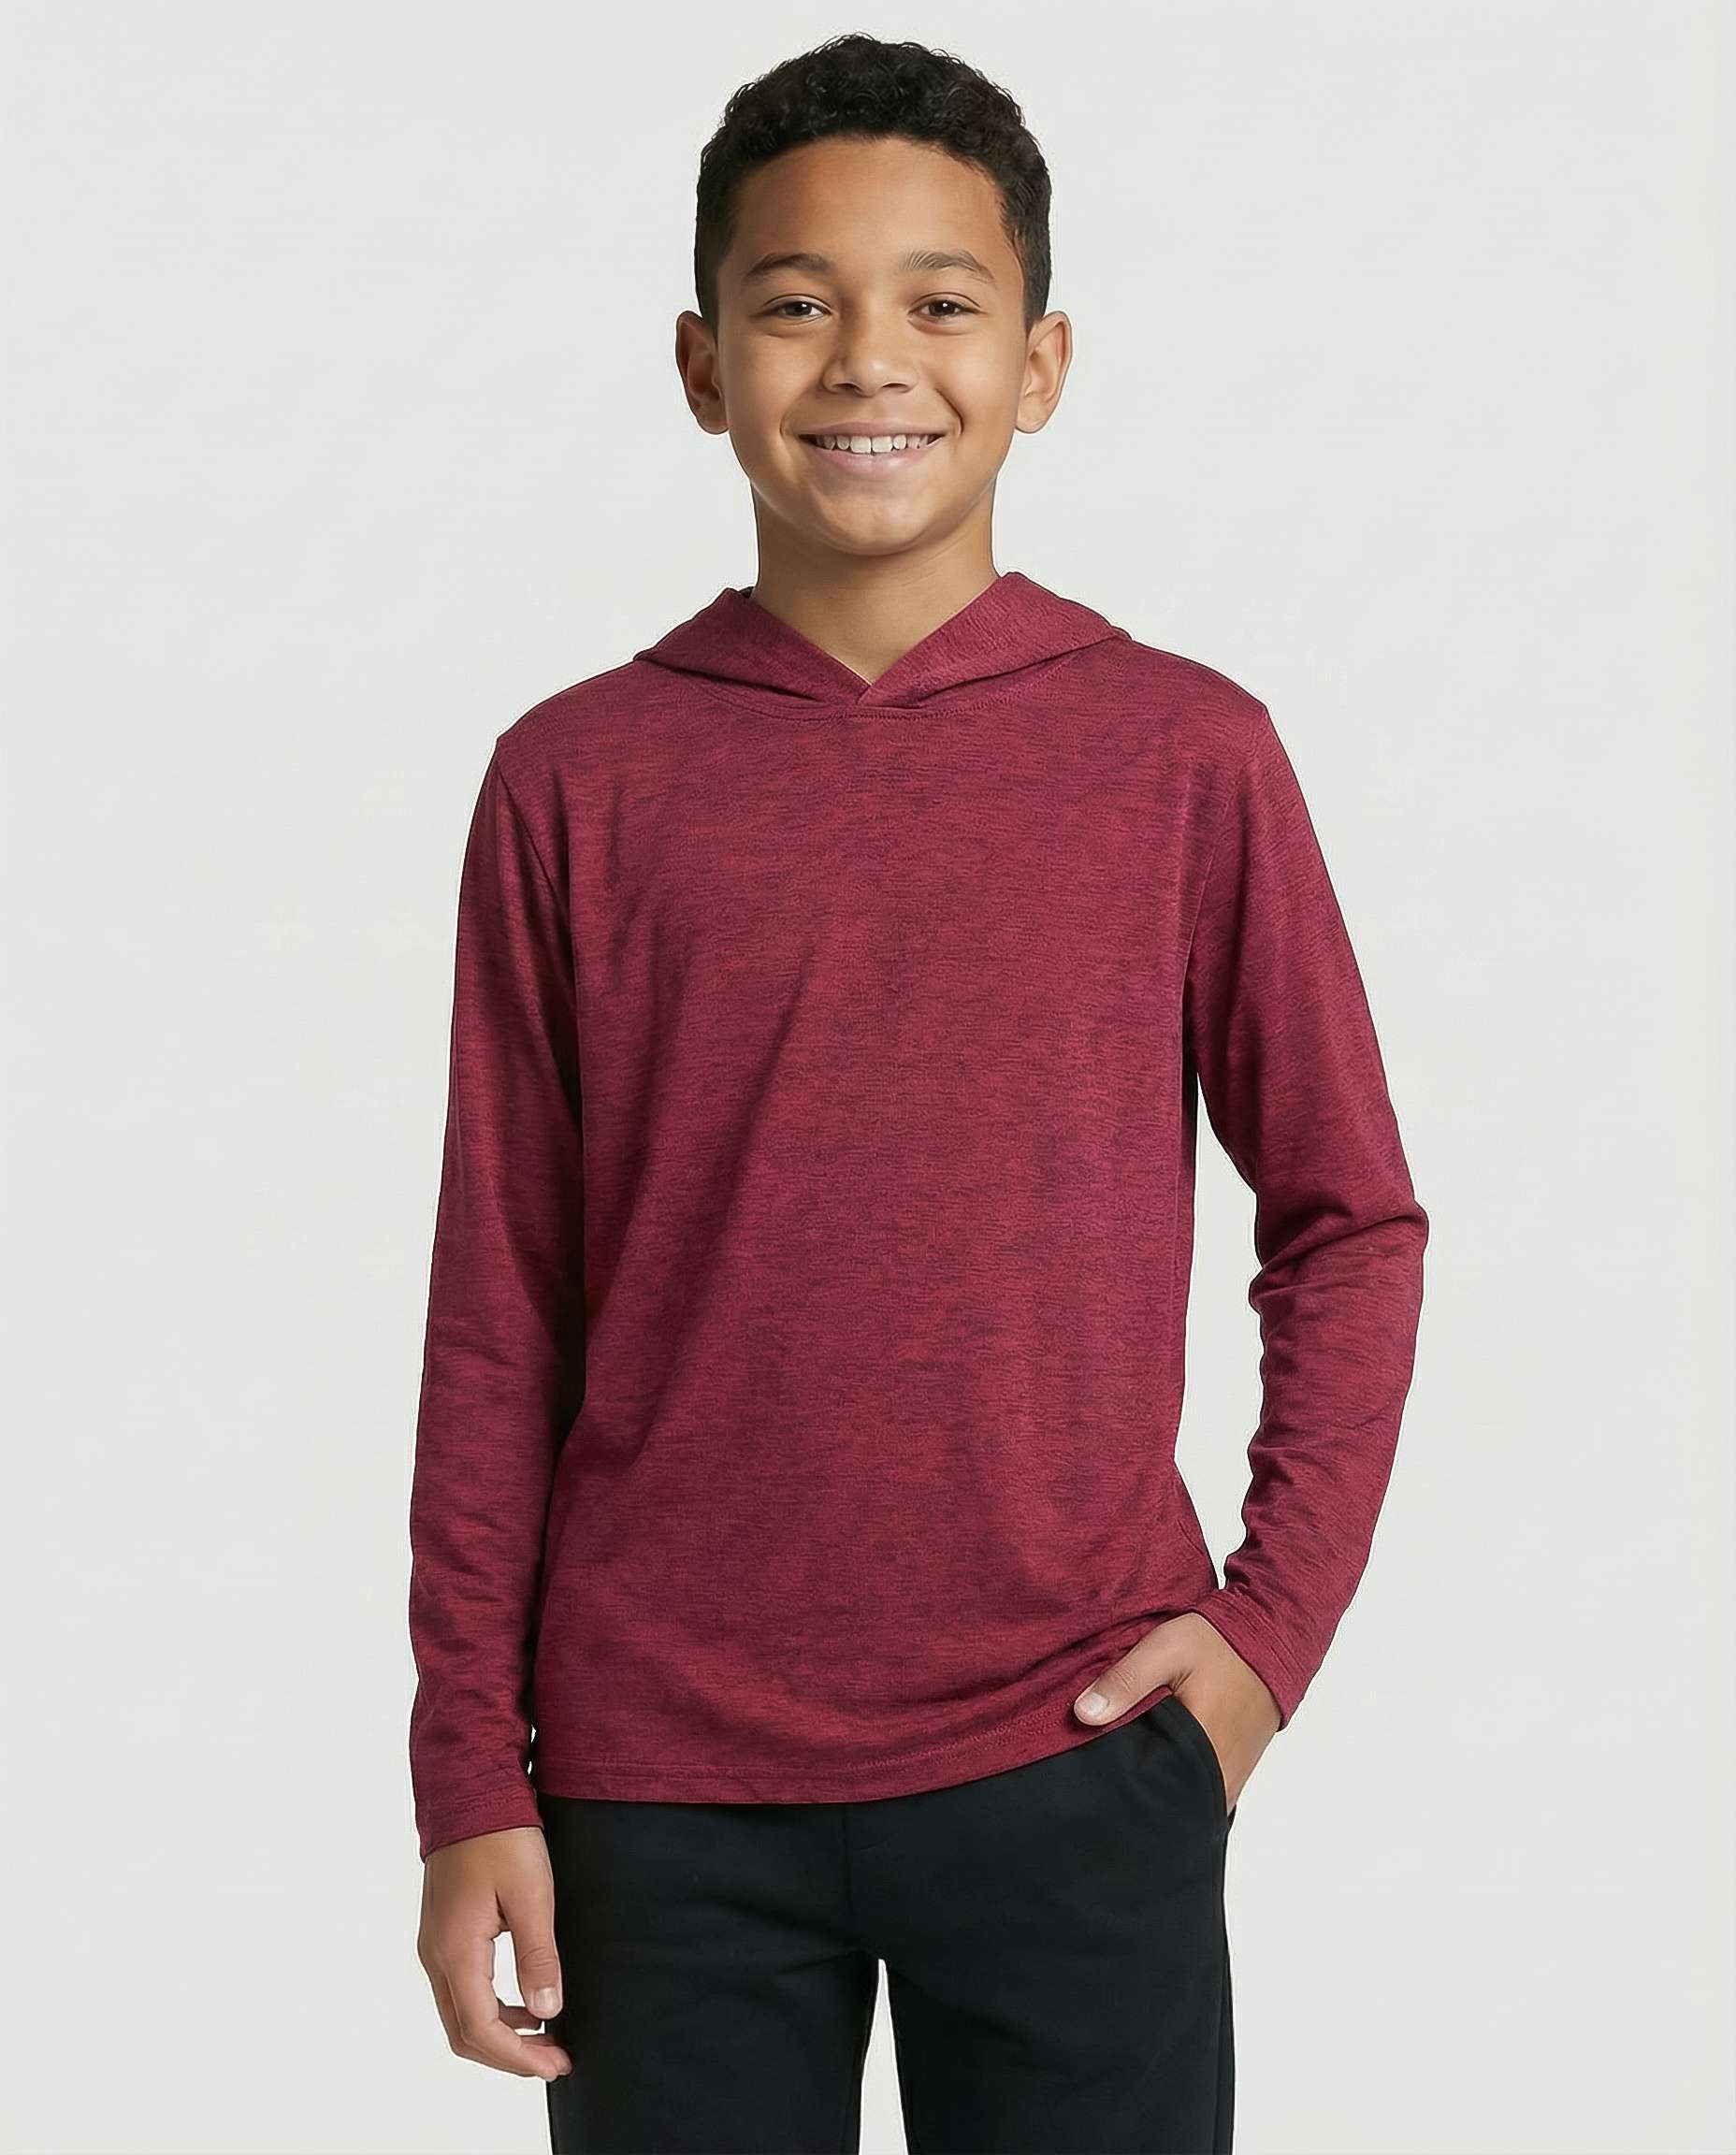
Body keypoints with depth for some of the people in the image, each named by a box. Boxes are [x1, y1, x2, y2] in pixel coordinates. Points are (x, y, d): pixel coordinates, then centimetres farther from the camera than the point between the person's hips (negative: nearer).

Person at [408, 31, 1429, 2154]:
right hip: (663, 1790, 0)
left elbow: (1351, 1221, 8)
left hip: (1079, 1762, 0)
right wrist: (472, 1780, 2)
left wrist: (1276, 1620, -2)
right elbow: (498, 1321, 3)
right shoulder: (577, 781, 1)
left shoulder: (1187, 755, 0)